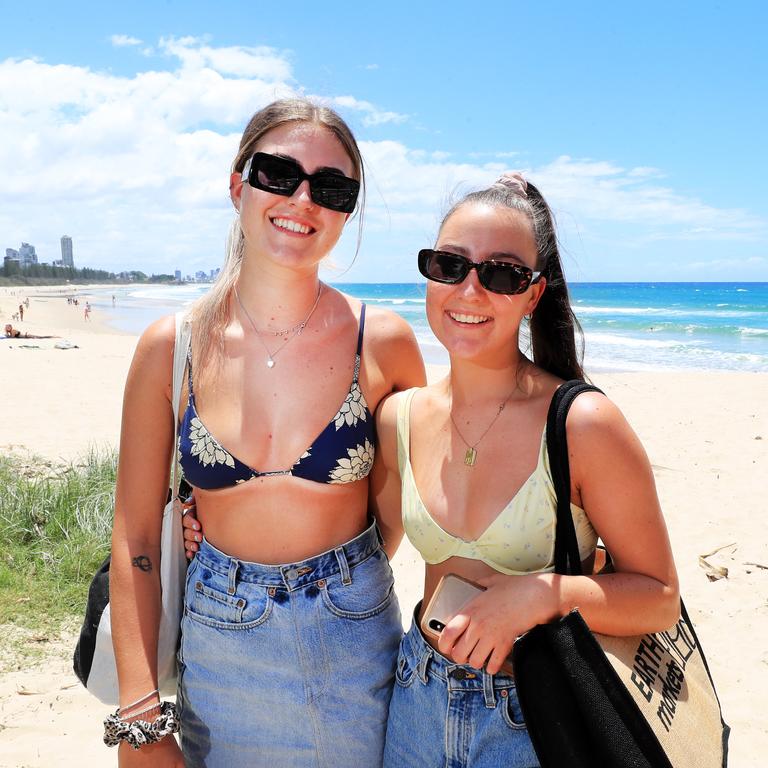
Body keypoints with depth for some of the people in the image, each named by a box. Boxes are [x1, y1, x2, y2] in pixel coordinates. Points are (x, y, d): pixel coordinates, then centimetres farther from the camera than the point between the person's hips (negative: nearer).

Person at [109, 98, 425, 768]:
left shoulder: (384, 342, -11)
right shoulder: (171, 348, -10)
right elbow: (135, 540, -7)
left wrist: (344, 577, 1)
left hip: (357, 643, 0)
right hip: (218, 645, 1)